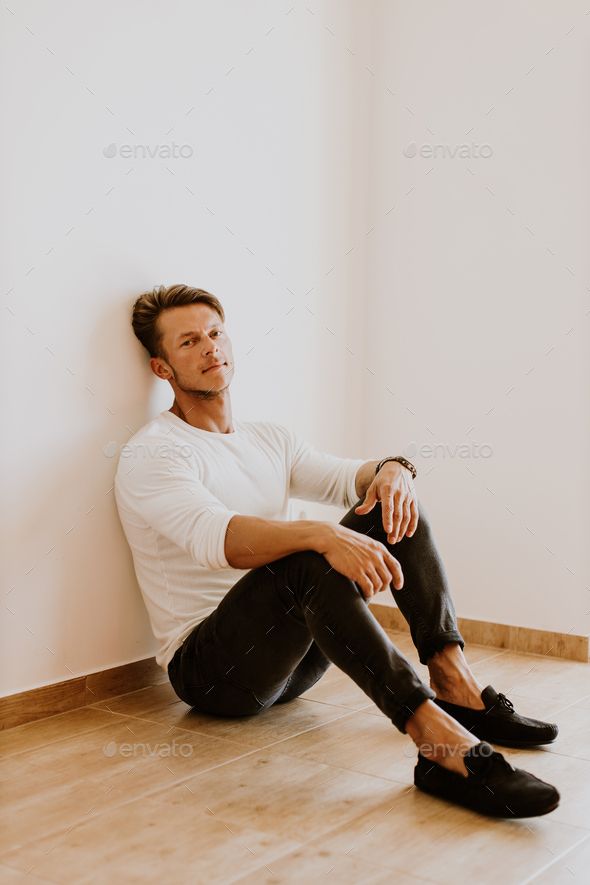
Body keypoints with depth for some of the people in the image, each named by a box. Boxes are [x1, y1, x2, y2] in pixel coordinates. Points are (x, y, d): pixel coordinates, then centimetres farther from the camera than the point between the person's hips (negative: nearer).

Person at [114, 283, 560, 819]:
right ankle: (442, 744, -46)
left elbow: (349, 478, 6)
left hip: (293, 655, 7)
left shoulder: (270, 438, 17)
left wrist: (392, 469, -19)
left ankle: (456, 684, -19)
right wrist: (324, 536, -43)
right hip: (207, 667, -7)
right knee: (309, 563, -36)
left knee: (391, 505, -7)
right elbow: (216, 537, -28)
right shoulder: (152, 454, -9)